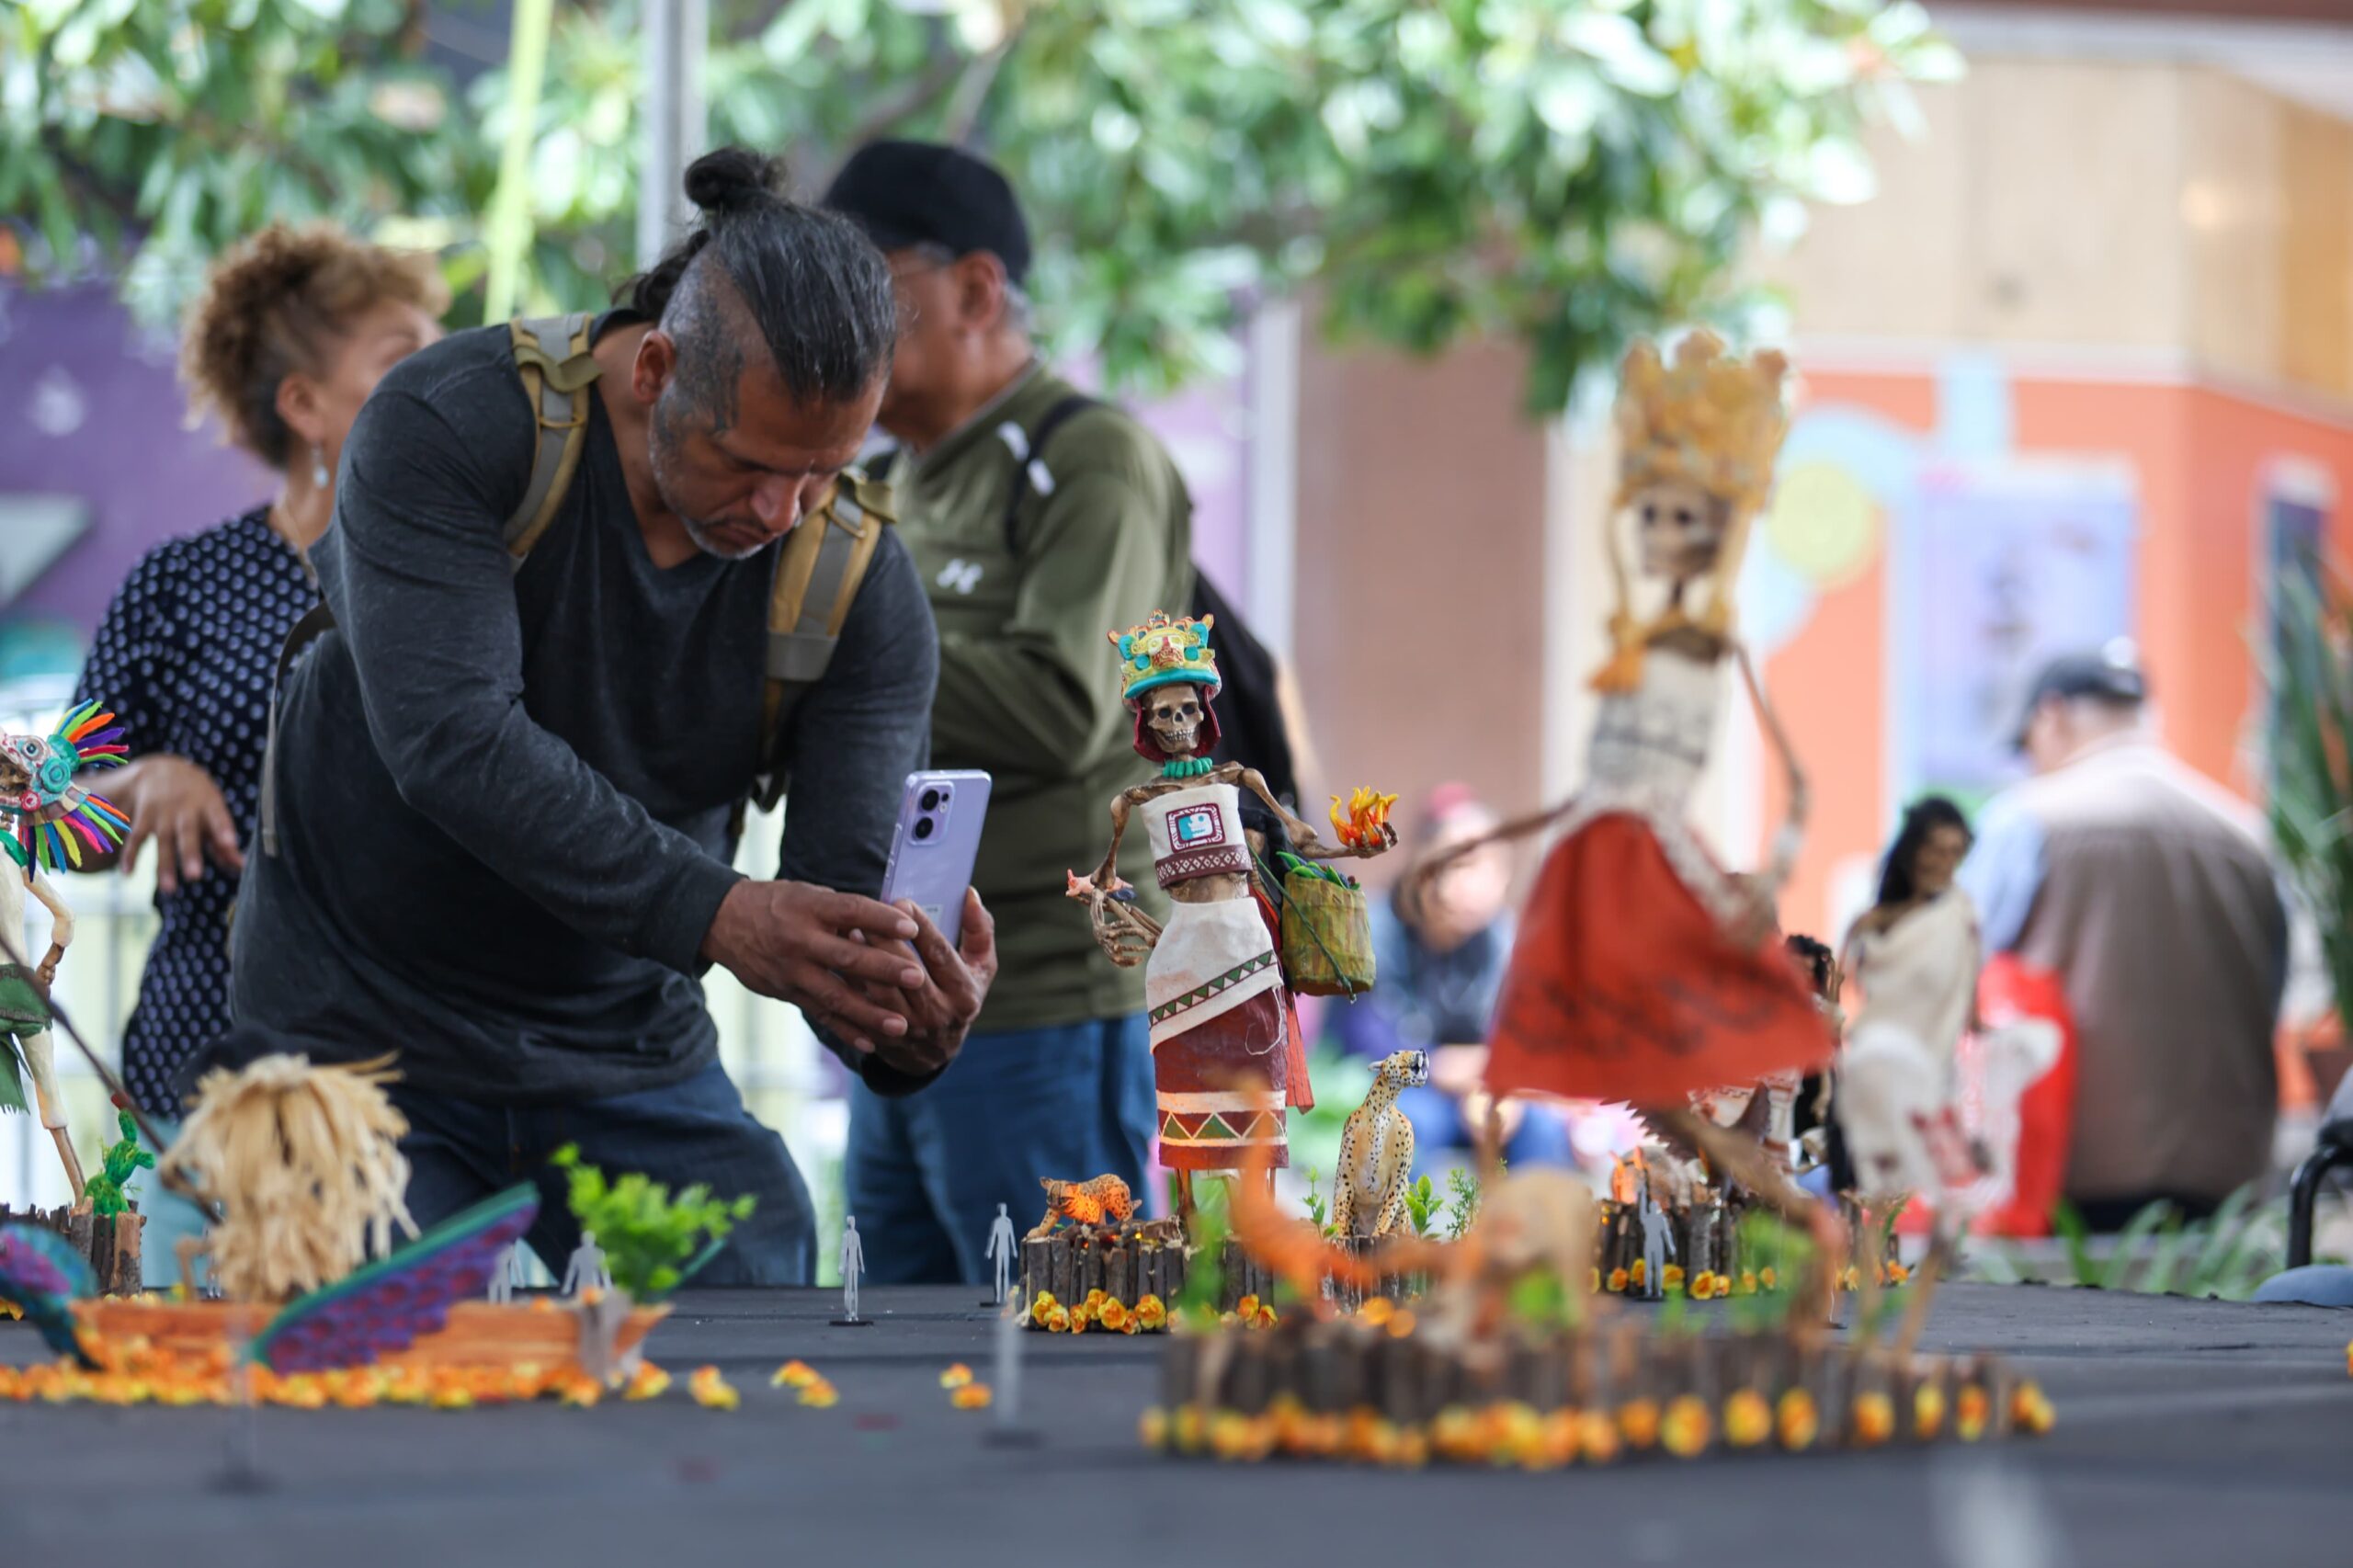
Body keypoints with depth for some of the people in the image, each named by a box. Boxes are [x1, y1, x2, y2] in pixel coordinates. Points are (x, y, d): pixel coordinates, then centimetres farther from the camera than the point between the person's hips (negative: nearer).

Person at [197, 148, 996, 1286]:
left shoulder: (858, 580, -9)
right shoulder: (451, 425, -19)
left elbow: (849, 888, -13)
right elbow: (452, 738, -30)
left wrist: (904, 1032, -38)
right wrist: (713, 916, -40)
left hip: (632, 1058, 3)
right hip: (366, 1036, -3)